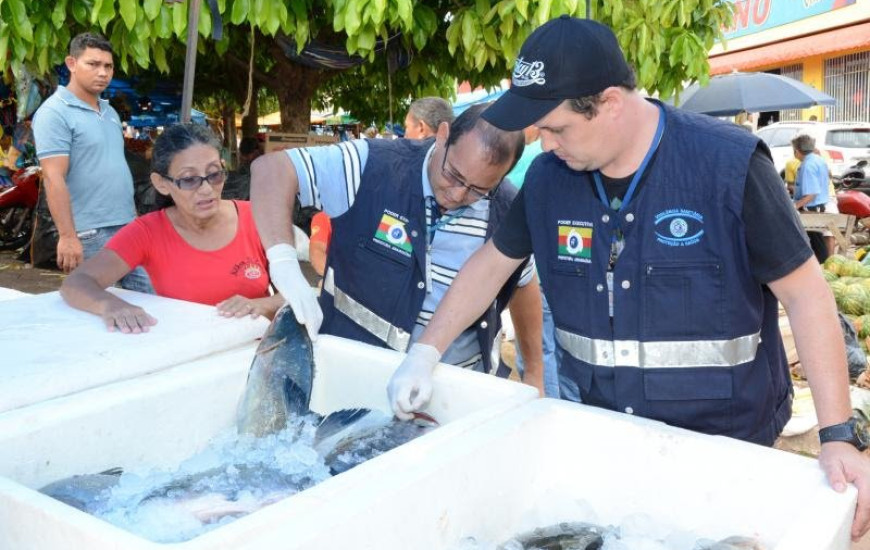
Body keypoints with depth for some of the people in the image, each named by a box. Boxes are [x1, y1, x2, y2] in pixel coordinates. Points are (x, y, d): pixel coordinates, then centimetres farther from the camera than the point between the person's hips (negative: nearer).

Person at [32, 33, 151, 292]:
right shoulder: (54, 113, -10)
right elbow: (54, 179, -17)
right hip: (90, 234, -8)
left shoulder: (109, 112, 15)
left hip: (128, 226, 8)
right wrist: (67, 236, -22)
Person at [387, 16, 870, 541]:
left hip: (724, 443, -4)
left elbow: (805, 291, -16)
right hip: (598, 434, 4)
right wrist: (424, 354, 4)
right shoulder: (548, 177, -6)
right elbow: (492, 264, 7)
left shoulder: (728, 164, -20)